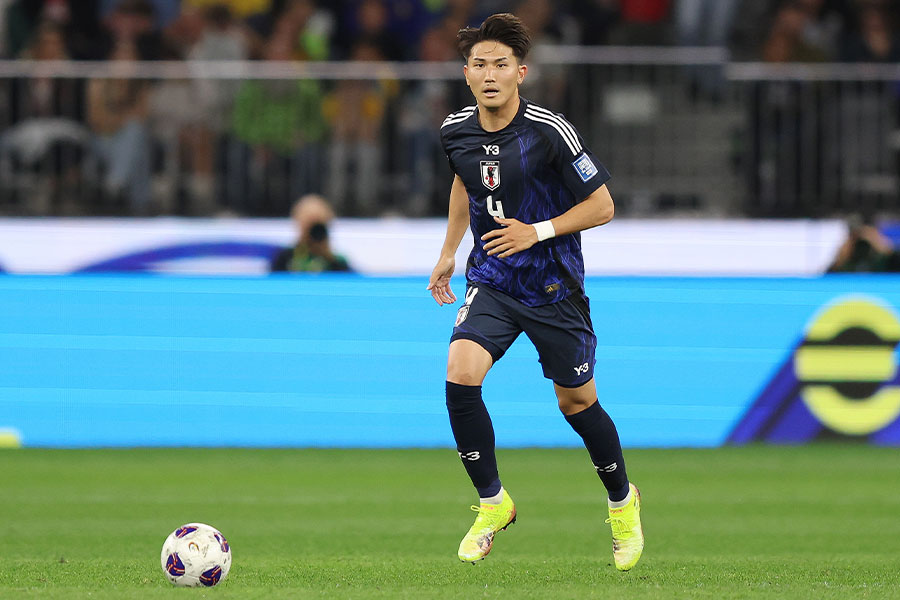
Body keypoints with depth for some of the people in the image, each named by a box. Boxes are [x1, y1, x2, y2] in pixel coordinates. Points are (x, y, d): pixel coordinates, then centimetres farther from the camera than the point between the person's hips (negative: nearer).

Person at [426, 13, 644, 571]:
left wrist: (537, 232, -21)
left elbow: (602, 206, -12)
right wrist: (449, 252, 22)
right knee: (460, 375, -19)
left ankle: (623, 502, 35)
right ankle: (493, 504, -2)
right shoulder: (456, 131, -3)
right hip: (491, 282, 3)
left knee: (576, 401, 7)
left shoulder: (551, 132, -18)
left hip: (554, 287, -3)